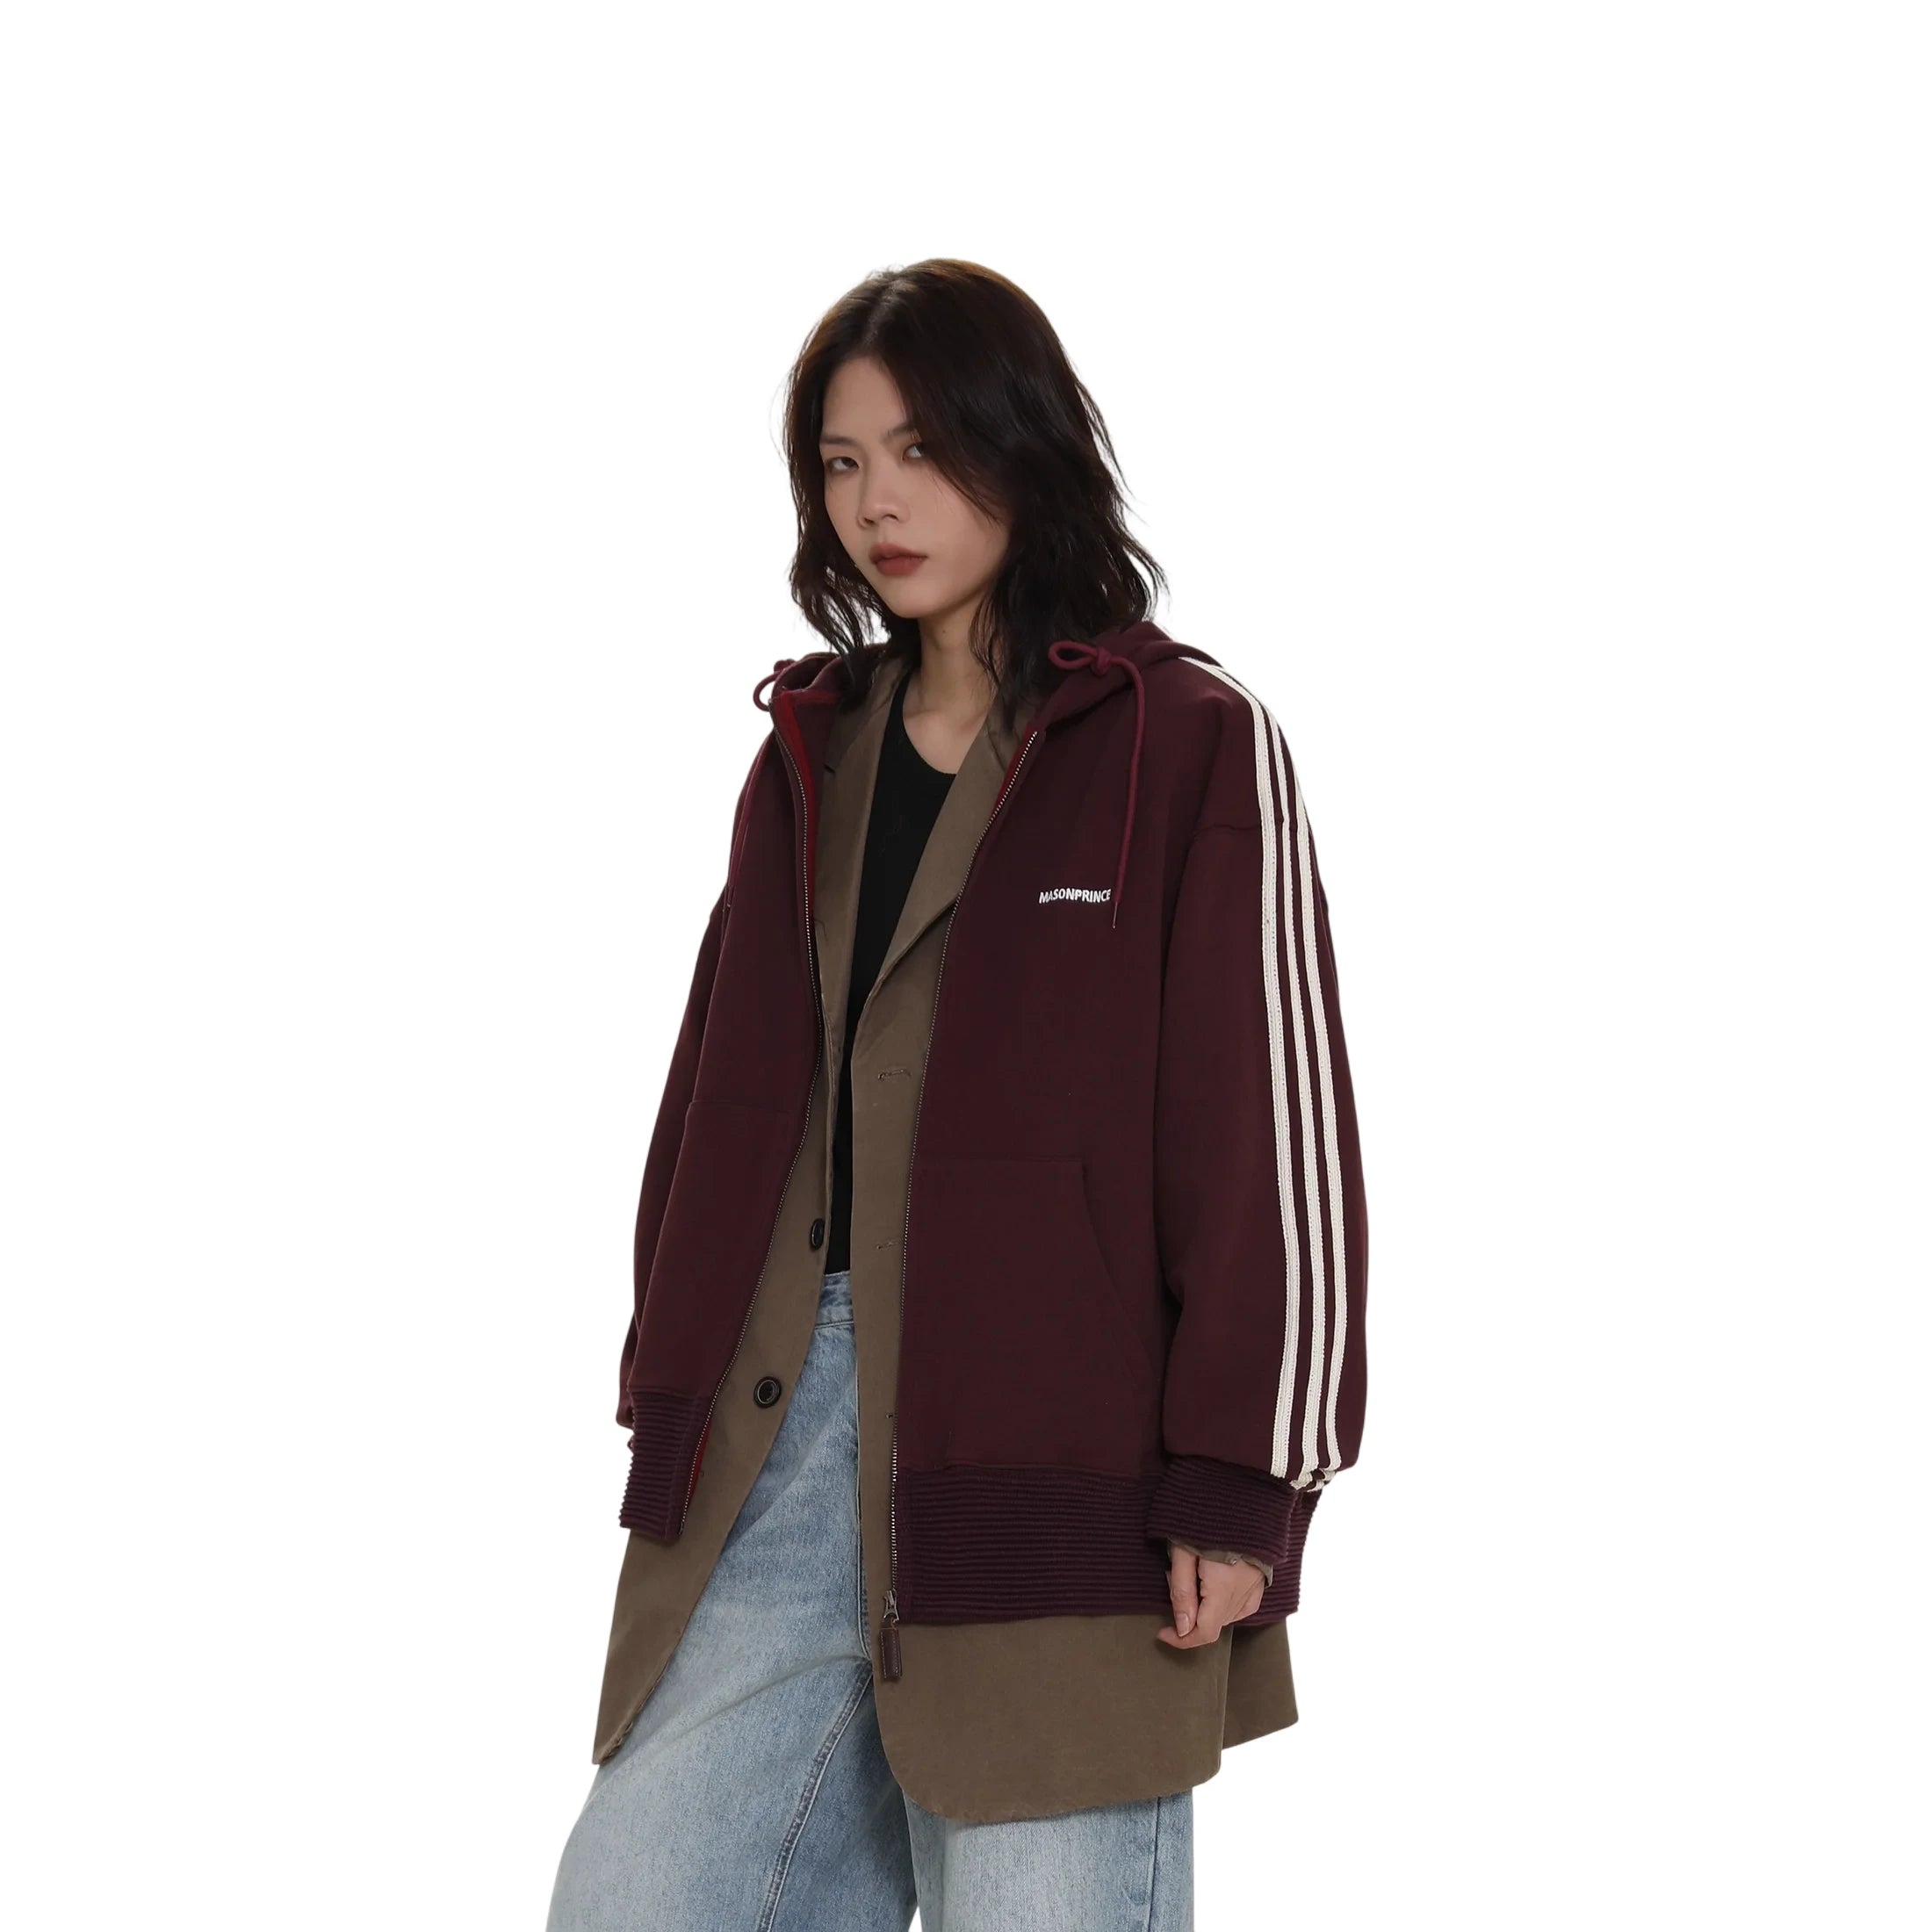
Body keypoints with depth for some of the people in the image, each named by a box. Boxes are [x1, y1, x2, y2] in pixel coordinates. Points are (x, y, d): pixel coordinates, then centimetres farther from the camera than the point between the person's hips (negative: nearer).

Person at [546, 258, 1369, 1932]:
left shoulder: (1190, 743, -2)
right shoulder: (812, 757, 16)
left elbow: (1275, 1132, -6)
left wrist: (1237, 1488, -11)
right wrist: (670, 1408, 11)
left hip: (1055, 1468, -5)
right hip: (781, 1433, 6)